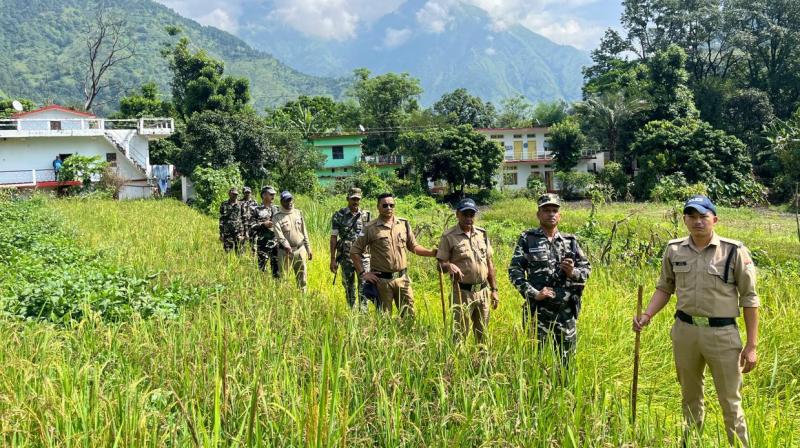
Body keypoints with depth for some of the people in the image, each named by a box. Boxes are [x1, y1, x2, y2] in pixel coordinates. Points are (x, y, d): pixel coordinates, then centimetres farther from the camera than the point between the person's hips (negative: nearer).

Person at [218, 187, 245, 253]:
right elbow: (221, 220, 7)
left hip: (238, 233, 0)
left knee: (239, 252, 1)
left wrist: (244, 233, 0)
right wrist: (221, 234, 1)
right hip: (227, 233, 0)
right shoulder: (224, 205, 7)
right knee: (227, 252, 1)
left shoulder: (241, 205, 7)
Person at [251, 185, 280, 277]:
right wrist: (263, 224, -14)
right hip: (262, 244, -3)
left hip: (276, 243, 3)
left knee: (276, 266, 4)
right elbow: (251, 227, -3)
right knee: (261, 267, 4)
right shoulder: (257, 210, 1)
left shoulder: (277, 209, 11)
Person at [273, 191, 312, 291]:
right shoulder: (277, 217, -3)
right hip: (285, 252, -3)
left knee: (302, 278, 7)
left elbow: (304, 233, 14)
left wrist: (308, 249, 11)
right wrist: (286, 246, -32)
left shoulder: (298, 213, 10)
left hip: (300, 250, 3)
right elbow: (278, 234, -17)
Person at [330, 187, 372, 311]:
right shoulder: (338, 216, 0)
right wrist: (333, 259, -5)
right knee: (349, 286, 9)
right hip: (346, 256, 0)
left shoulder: (366, 215, 6)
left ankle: (363, 311, -1)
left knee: (364, 285, -6)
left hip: (363, 255, 0)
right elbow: (333, 237, 0)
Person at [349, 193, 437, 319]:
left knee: (409, 315, 8)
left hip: (402, 278, 3)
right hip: (381, 280, -3)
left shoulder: (404, 224, 5)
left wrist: (433, 253, -1)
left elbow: (413, 247, 13)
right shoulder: (370, 228, -5)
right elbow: (354, 251, 0)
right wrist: (363, 273, -5)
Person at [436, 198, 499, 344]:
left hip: (483, 291, 5)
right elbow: (440, 265, -7)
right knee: (460, 333, 0)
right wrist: (449, 266, -30)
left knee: (483, 334, 14)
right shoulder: (449, 236, -7)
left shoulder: (482, 234, 8)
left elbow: (489, 263, 13)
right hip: (462, 292, -4)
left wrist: (494, 290, 11)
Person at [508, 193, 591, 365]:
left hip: (566, 311, 3)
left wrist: (574, 272, -9)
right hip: (537, 310, -3)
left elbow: (587, 268, 13)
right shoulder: (527, 239, -1)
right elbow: (514, 270, -6)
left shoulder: (570, 241, 9)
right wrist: (534, 293, -16)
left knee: (566, 360, 12)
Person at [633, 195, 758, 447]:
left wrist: (751, 345, -7)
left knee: (730, 402, 5)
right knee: (690, 397, 20)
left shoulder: (734, 251, -8)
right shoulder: (674, 250, 1)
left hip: (722, 333, -3)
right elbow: (664, 288, 11)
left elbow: (749, 299, -5)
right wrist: (647, 315, -5)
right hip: (684, 330, 4)